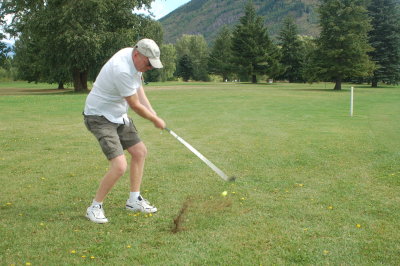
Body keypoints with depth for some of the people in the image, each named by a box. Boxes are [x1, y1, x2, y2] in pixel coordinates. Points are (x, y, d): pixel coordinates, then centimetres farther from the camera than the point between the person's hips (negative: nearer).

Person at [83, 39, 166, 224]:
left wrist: (152, 112, 0)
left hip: (119, 116, 10)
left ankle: (134, 200, 27)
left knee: (139, 151, 15)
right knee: (120, 166, -20)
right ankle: (95, 207, 0)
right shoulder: (122, 70, -30)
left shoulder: (134, 58, 0)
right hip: (99, 117, -10)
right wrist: (155, 120, -4)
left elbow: (138, 88, 12)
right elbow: (135, 105, -20)